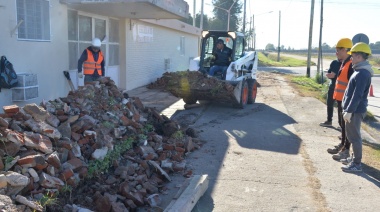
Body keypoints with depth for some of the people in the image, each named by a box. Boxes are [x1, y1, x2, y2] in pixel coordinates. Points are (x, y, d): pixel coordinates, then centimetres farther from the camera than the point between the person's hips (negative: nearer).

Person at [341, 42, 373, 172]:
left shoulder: (362, 74, -20)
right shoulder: (360, 71, 12)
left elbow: (357, 95, -24)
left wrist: (349, 111, -23)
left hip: (356, 111, -10)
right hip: (354, 109, 10)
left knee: (354, 136, -3)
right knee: (352, 135, 18)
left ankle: (357, 164, 4)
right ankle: (355, 157, 31)